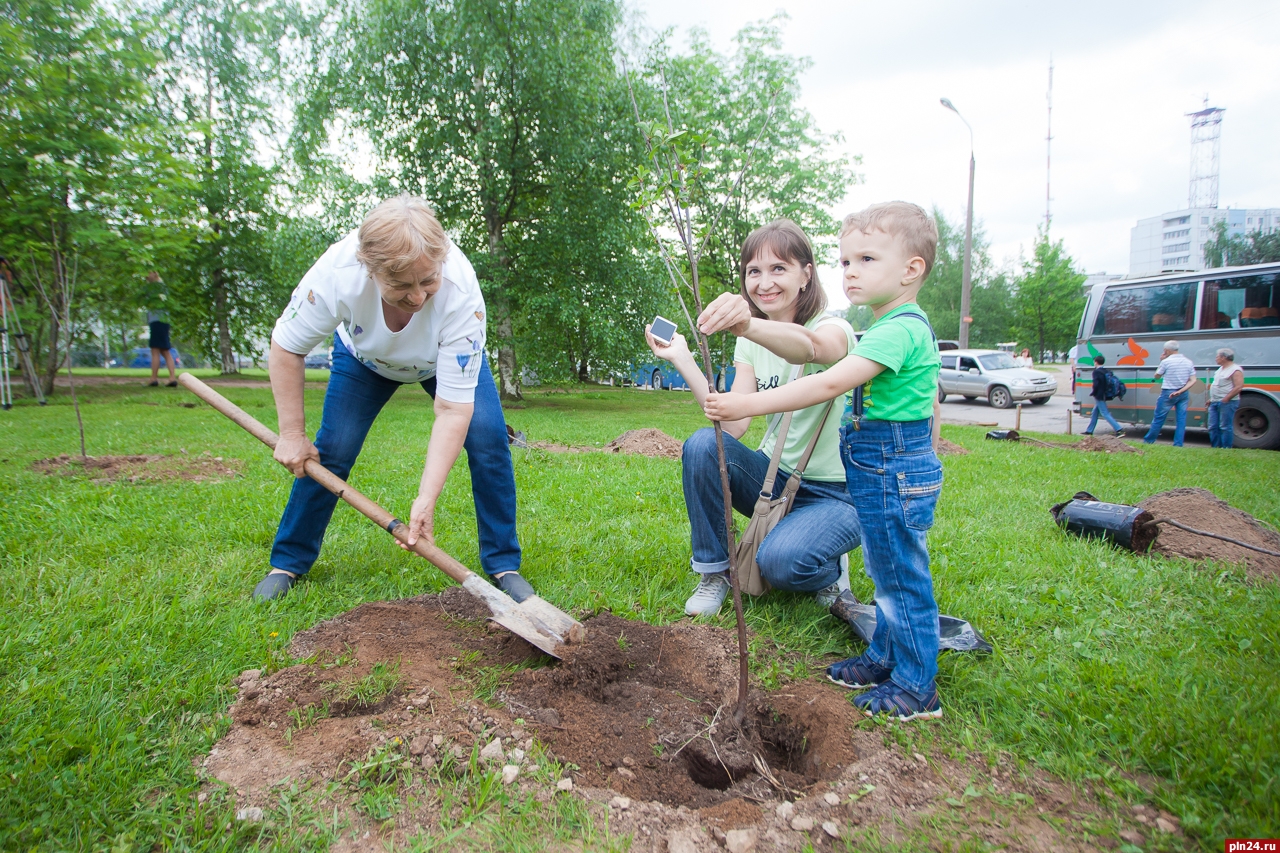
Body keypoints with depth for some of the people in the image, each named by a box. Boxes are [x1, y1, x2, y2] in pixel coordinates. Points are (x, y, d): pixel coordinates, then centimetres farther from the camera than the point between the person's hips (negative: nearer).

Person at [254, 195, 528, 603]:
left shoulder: (461, 292, -42)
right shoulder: (337, 272, -40)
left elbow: (454, 408, -39)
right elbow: (285, 347, -21)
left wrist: (426, 499, -42)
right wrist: (292, 434, -19)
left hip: (448, 356, -1)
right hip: (365, 356, 1)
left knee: (488, 438, -20)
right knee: (330, 450, -7)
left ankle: (503, 564, -5)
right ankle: (288, 563, 16)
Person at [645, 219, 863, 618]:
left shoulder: (834, 328, -13)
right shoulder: (751, 344, 3)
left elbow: (810, 347, -42)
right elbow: (734, 424, -10)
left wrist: (748, 325, -62)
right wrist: (682, 359, -15)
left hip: (835, 493, -5)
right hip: (774, 478, 5)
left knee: (779, 560, -31)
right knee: (702, 445, -23)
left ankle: (830, 570, 6)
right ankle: (714, 570, -6)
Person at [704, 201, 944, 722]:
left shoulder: (898, 330, -21)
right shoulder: (908, 327, 13)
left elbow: (831, 384, -32)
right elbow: (929, 397, 22)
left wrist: (747, 404, -34)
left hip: (894, 473, -10)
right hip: (901, 466, 10)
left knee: (902, 578, 2)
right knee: (887, 575, 20)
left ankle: (916, 688, 16)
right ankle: (885, 657, 35)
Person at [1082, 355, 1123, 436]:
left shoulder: (1096, 372, -15)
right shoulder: (1107, 371, 10)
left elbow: (1096, 384, -23)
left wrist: (1092, 393, -8)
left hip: (1099, 396, -9)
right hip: (1104, 395, 9)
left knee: (1105, 414, -8)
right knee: (1095, 413, 17)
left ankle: (1119, 429, -14)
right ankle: (1089, 431, 24)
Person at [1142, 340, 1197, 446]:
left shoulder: (1166, 361, -11)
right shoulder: (1188, 362, 5)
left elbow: (1156, 376, 3)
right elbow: (1193, 380, -2)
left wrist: (1161, 361, 8)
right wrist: (1180, 391, -9)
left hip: (1168, 393, -4)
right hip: (1184, 394, 5)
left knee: (1159, 418, 5)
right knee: (1181, 419, 5)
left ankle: (1148, 440, 14)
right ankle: (1178, 444, 4)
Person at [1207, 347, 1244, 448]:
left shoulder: (1235, 370, -11)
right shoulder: (1221, 369, 18)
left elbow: (1238, 387, -19)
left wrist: (1225, 399, -21)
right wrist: (1211, 399, 20)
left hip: (1227, 403, -9)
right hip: (1214, 403, 9)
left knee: (1225, 427, -5)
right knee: (1213, 427, 9)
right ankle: (1215, 448, 17)